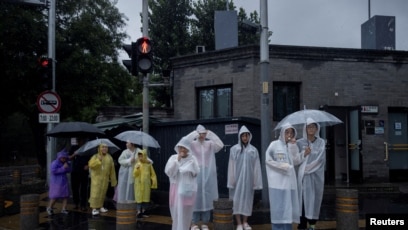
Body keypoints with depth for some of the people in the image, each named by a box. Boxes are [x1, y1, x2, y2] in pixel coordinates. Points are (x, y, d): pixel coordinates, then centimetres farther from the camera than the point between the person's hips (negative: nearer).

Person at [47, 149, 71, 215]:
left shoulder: (65, 163, 7)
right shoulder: (55, 163, -13)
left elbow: (69, 170, 8)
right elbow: (53, 171, -24)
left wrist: (67, 167, -13)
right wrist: (63, 168, -24)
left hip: (64, 181, 6)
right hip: (56, 182, -6)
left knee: (66, 196, 2)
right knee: (55, 196, -5)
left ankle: (63, 209, 11)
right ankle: (49, 208, 16)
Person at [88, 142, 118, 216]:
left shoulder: (109, 158, 7)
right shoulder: (95, 156, -1)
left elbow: (112, 170, 8)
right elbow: (90, 165, -15)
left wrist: (113, 180, 7)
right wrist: (98, 160, -24)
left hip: (105, 178, 3)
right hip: (96, 177, -3)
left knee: (103, 193, 7)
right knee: (95, 192, -7)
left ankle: (100, 206, 21)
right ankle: (94, 208, -4)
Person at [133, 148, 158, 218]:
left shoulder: (149, 164, 2)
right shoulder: (137, 164, -1)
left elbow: (153, 174, 7)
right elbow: (134, 175, -5)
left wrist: (154, 182, 1)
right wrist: (137, 169, -21)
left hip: (146, 184, 2)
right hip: (139, 184, -2)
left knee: (146, 198, 7)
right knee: (139, 198, -3)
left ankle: (143, 211, 19)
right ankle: (139, 212, 2)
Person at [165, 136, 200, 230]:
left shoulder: (192, 158, 1)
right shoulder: (173, 158, 1)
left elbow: (196, 173, -6)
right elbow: (168, 172, -9)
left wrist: (192, 161, -16)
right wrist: (177, 161, -15)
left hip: (188, 189, -1)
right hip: (176, 188, 1)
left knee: (186, 213, 2)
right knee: (176, 213, 6)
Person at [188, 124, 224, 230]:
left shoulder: (210, 144, 4)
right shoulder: (192, 144, -1)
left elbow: (220, 145, -12)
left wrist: (210, 134, -12)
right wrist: (194, 133, -17)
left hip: (208, 174, 2)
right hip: (195, 174, -2)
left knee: (207, 198, 6)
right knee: (196, 197, 1)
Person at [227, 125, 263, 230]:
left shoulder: (254, 150, 3)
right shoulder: (234, 149, -2)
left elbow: (256, 167, 3)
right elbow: (231, 166, -1)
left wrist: (256, 181, 0)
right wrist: (232, 180, -5)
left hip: (249, 179, 2)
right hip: (237, 178, -2)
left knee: (247, 199, 7)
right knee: (237, 199, -2)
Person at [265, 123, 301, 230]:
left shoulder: (292, 147, 16)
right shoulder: (274, 144, 0)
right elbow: (268, 160, -3)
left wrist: (293, 145, -4)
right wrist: (282, 166, -9)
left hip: (289, 181, 5)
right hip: (277, 181, -5)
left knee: (288, 207, 4)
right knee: (278, 207, -6)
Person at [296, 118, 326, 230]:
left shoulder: (321, 142, 6)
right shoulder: (300, 142, 4)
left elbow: (321, 159, -3)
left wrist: (309, 167, -11)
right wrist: (304, 154, -15)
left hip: (317, 175, 1)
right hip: (304, 175, -1)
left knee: (315, 199, 5)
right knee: (304, 199, -6)